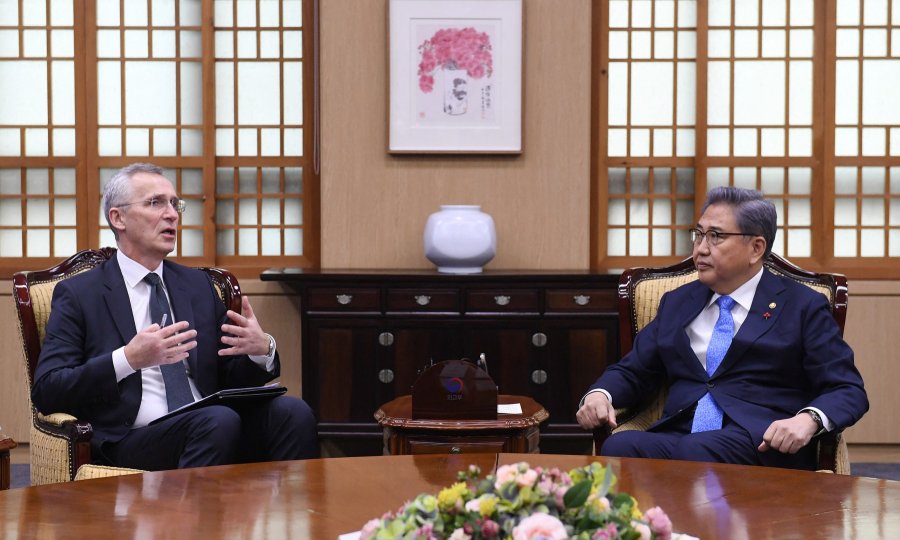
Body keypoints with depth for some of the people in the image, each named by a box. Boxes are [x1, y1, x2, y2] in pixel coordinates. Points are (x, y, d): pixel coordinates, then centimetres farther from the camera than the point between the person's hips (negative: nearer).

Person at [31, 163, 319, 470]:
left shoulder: (198, 284, 21)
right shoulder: (79, 294, 7)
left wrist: (261, 350, -4)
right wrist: (128, 359, -19)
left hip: (209, 432, 5)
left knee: (292, 410, -25)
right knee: (219, 420, -35)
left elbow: (232, 378, 20)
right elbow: (45, 391, -4)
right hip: (132, 442, -5)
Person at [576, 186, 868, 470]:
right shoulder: (677, 302, 23)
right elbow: (631, 371, 25)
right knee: (619, 447, -30)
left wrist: (808, 420, -20)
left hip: (760, 446, -4)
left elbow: (848, 391, 3)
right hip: (677, 436, 4)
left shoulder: (803, 307, 9)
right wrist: (599, 395, 0)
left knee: (693, 453, -38)